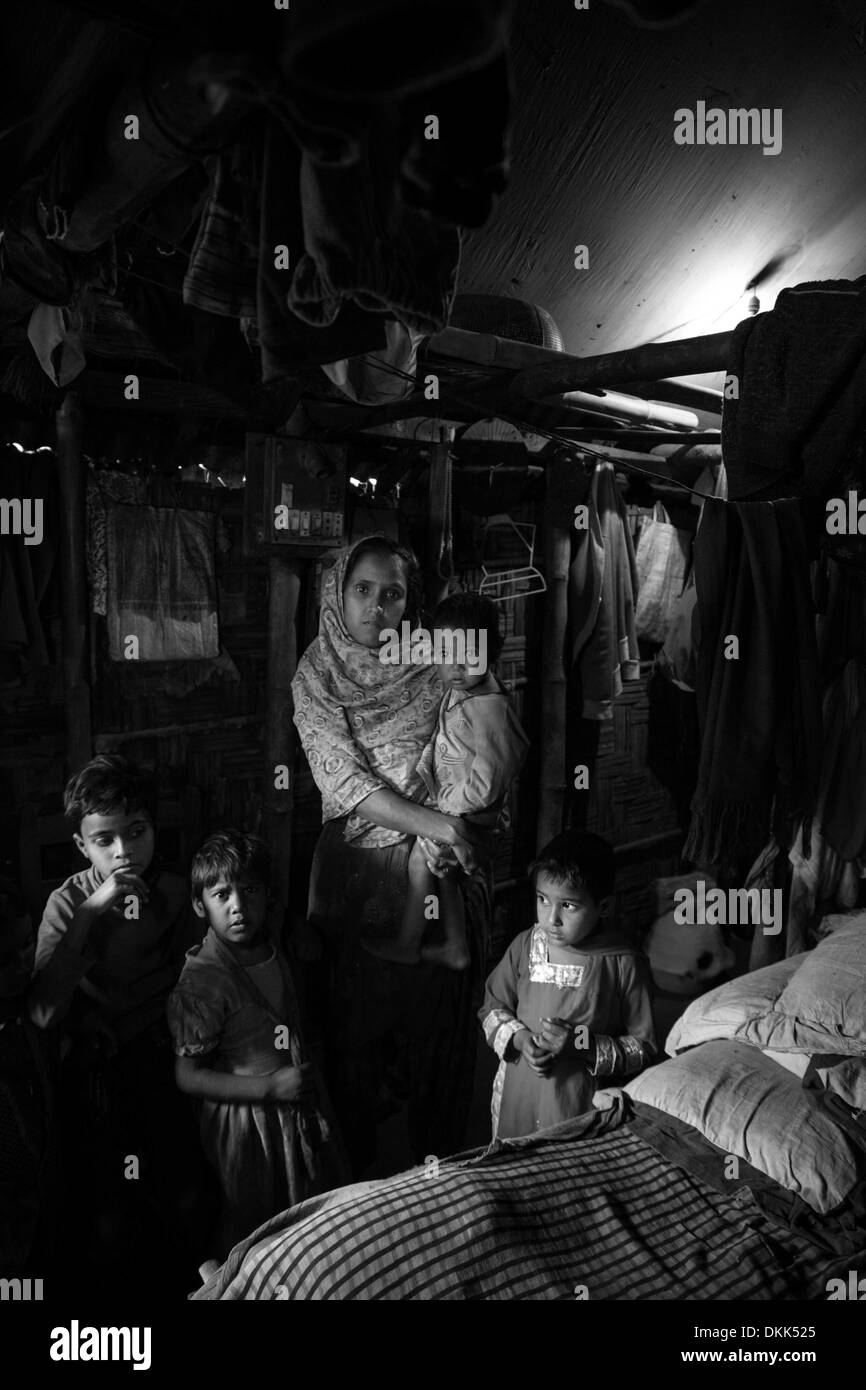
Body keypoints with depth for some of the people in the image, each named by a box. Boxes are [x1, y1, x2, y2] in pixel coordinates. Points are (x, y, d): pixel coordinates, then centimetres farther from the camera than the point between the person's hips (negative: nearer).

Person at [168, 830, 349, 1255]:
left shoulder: (273, 946, -1)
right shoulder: (201, 982, -23)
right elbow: (188, 1077, -20)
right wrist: (271, 1086, -24)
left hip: (299, 1103, 7)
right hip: (248, 1120, -7)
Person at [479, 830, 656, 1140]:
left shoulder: (624, 965, -14)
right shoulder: (526, 946, -5)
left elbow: (642, 1047, -8)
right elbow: (492, 1008, 6)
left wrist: (583, 1045, -20)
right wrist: (519, 1039, -12)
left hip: (583, 1106, -3)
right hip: (516, 1096, 3)